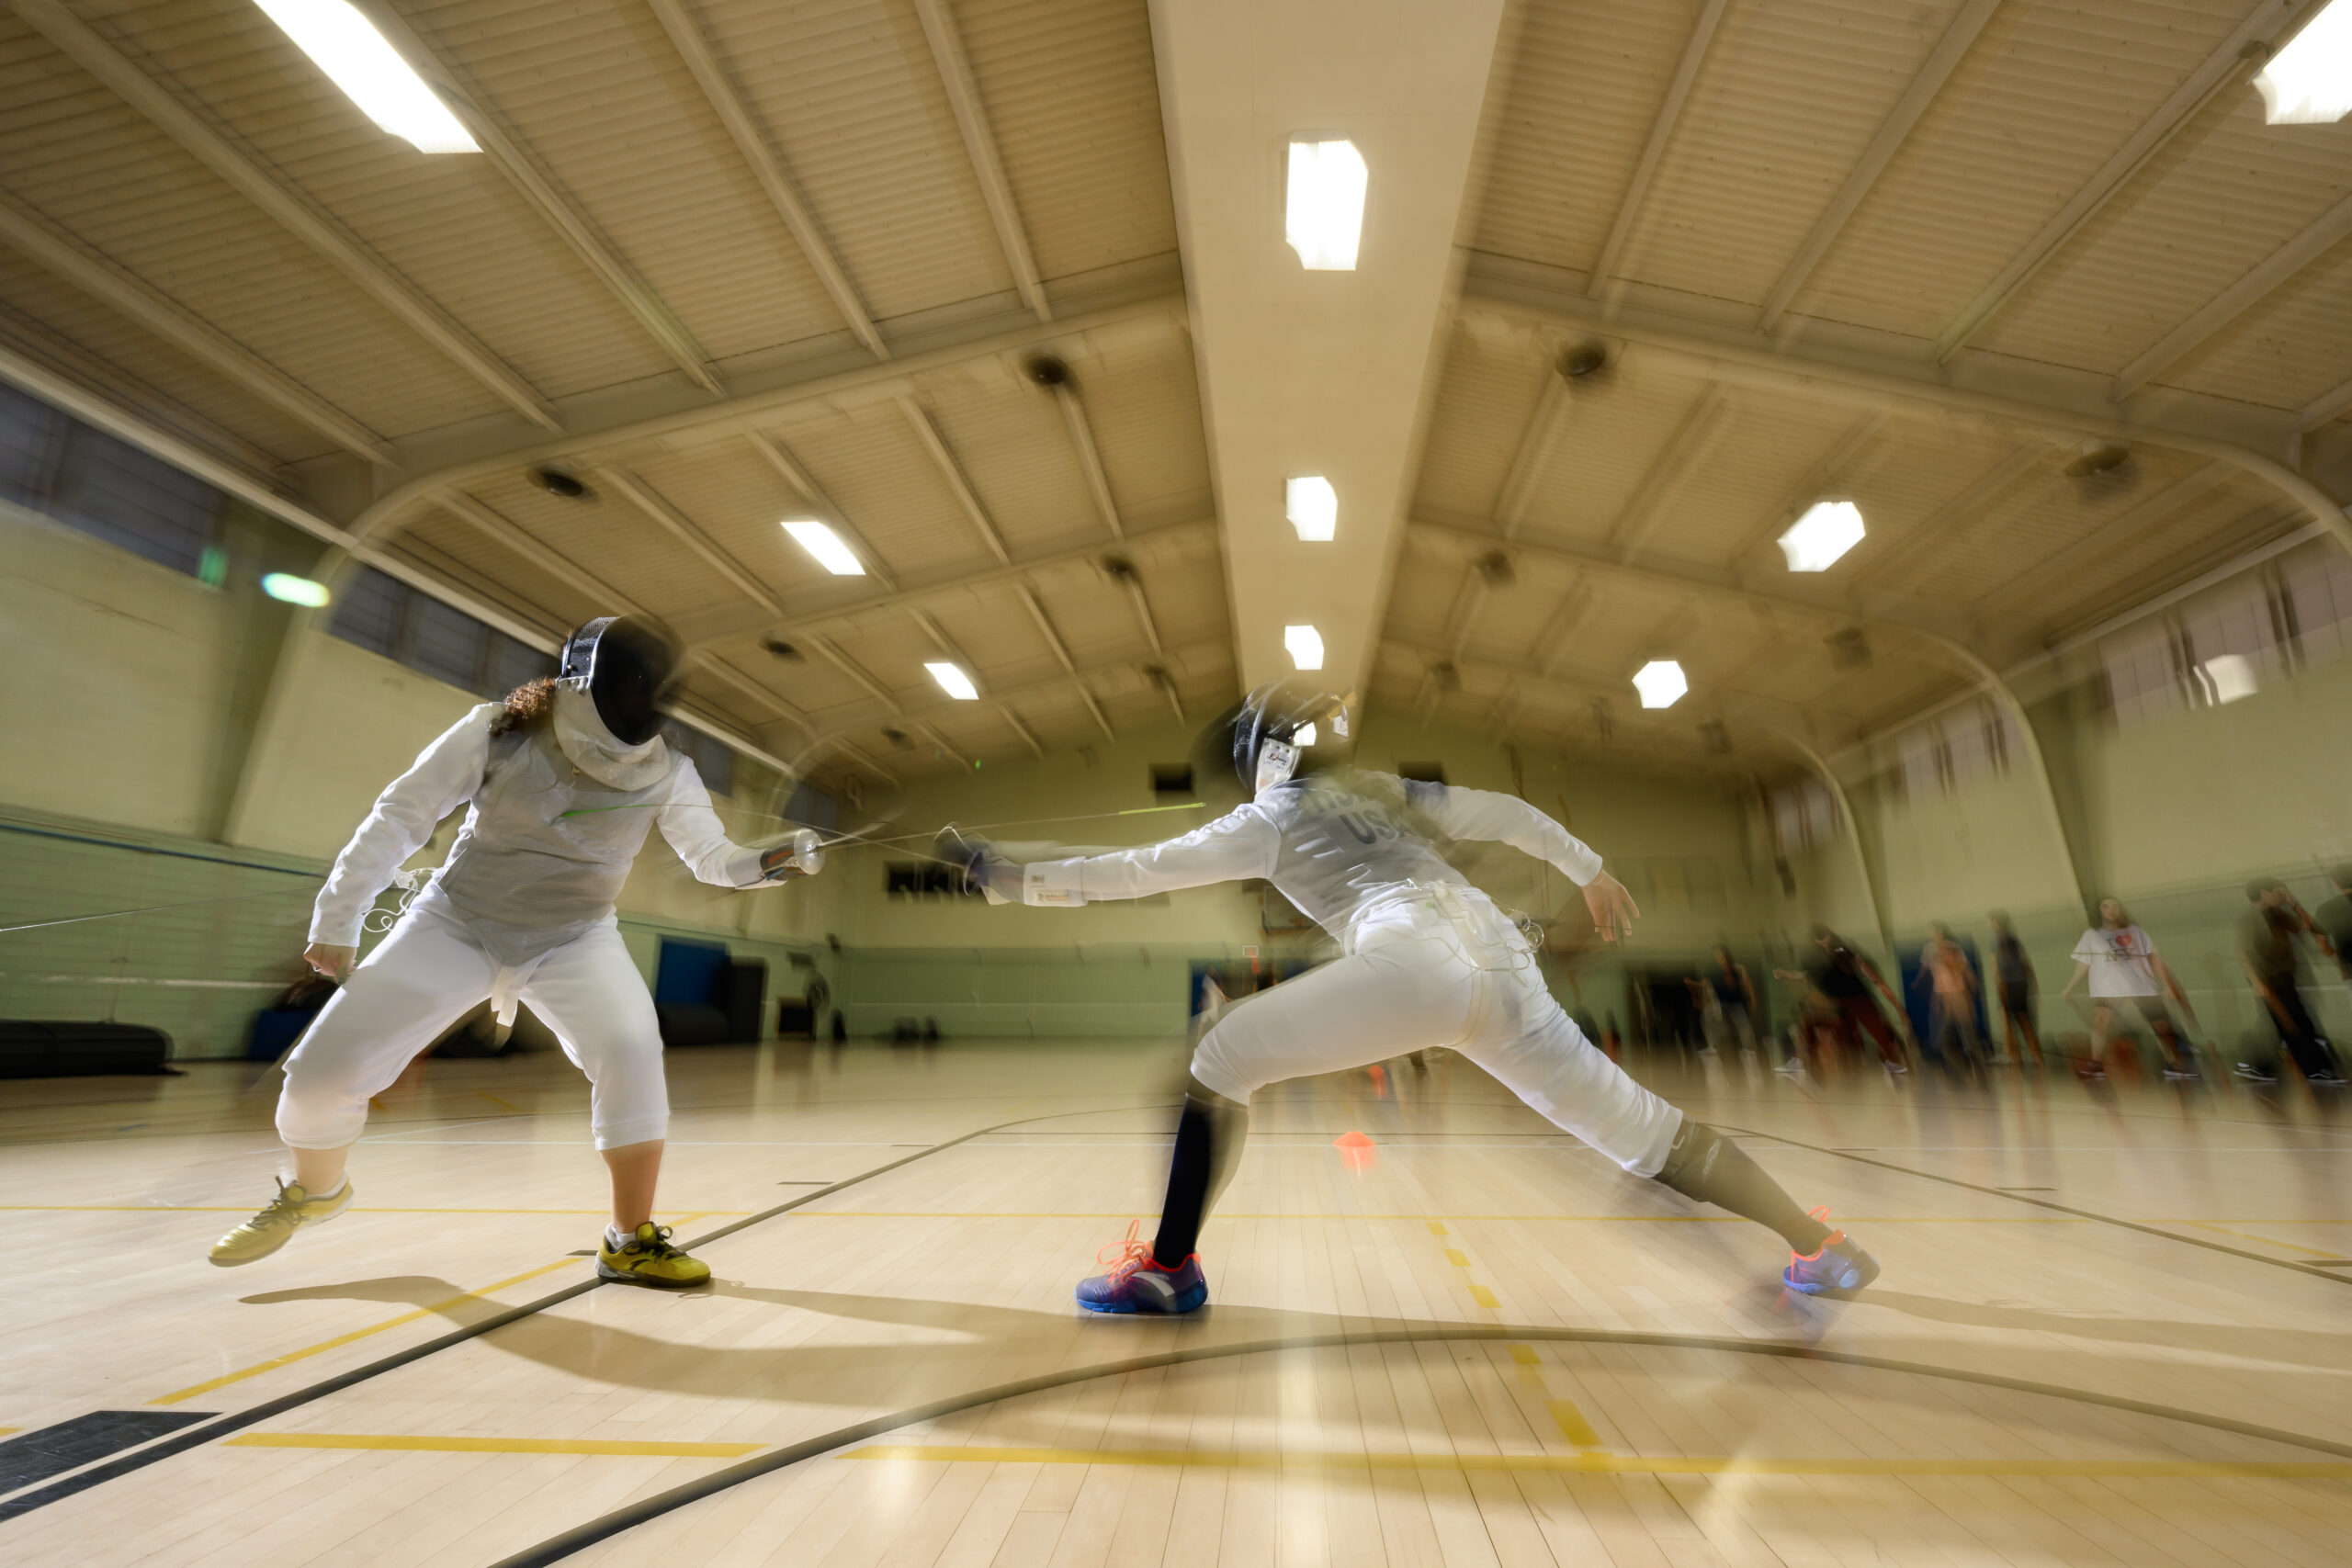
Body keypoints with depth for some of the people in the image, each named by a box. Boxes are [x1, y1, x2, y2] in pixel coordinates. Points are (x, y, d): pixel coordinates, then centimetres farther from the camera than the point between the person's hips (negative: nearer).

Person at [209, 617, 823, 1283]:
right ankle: (314, 1191, 35)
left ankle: (631, 1240, -10)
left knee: (631, 1055, -26)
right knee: (324, 1070, -2)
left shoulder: (666, 771, -14)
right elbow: (399, 818, -9)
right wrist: (337, 921, -7)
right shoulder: (496, 732, -18)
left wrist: (778, 859, -38)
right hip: (457, 924, 0)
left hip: (575, 937, 0)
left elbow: (716, 860, -16)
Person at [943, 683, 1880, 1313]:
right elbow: (1510, 815, 30)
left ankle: (1170, 1268, 6)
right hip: (1501, 957, 7)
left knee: (1220, 1061, 4)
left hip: (1417, 961, -7)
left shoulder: (1270, 816, 16)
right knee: (1635, 1128, 20)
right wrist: (1592, 873, 40)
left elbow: (1139, 871, 13)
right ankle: (1819, 1245, 22)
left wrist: (1014, 881, 18)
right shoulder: (1381, 787, 31)